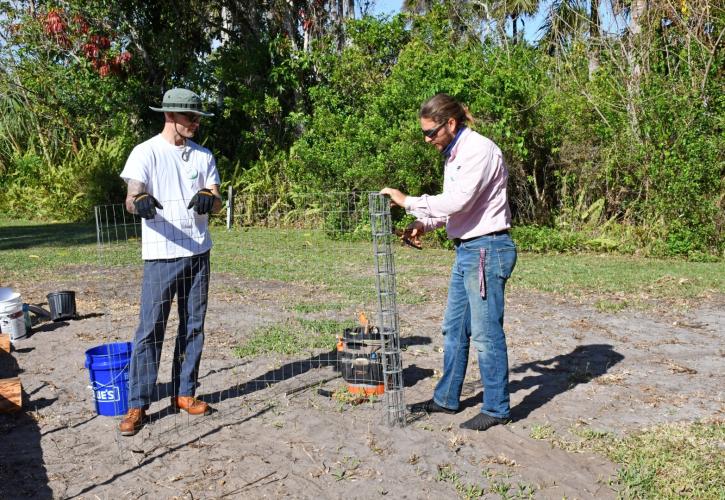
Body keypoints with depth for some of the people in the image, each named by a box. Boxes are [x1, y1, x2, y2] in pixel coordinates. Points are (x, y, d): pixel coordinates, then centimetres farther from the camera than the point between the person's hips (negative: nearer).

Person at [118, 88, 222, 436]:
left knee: (193, 327, 10)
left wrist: (209, 198, -21)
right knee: (150, 329, -4)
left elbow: (218, 204, 4)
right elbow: (130, 198, -15)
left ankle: (184, 394, 22)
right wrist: (139, 201, -39)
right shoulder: (146, 152, -4)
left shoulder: (203, 155, 9)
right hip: (161, 254, -5)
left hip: (198, 253, 5)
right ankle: (137, 405, 4)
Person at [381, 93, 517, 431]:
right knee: (454, 328, 16)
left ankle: (497, 409, 11)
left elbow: (458, 201, -26)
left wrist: (409, 202, -18)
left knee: (486, 332, -3)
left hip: (487, 249, -10)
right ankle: (447, 399, 28)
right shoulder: (453, 154, 14)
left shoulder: (479, 150, -16)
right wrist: (424, 224, 5)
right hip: (466, 250, 10)